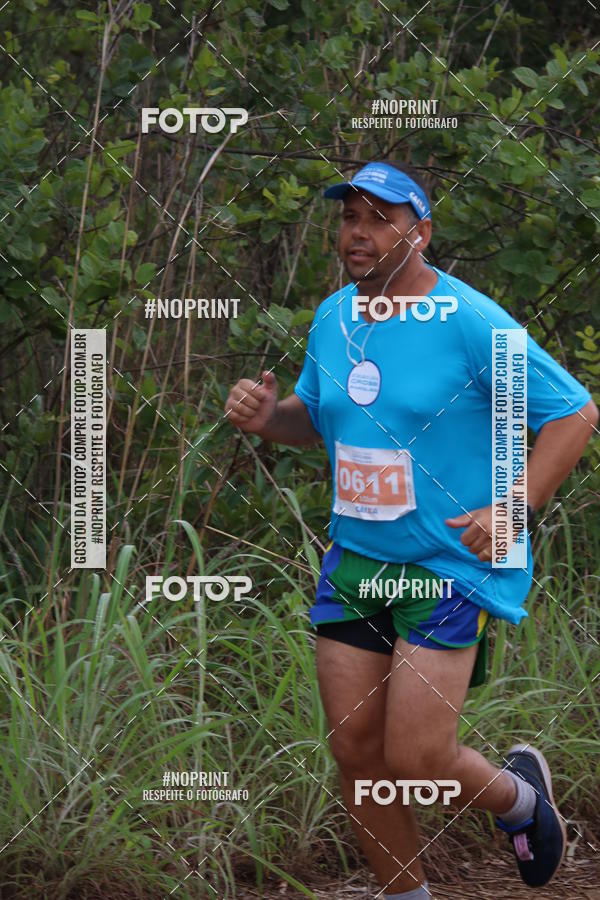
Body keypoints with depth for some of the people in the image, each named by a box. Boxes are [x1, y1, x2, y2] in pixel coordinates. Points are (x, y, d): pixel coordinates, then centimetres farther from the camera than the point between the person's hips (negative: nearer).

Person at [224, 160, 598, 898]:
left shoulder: (470, 323, -15)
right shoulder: (332, 318, 5)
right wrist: (266, 418, -1)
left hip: (450, 565, -6)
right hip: (354, 561, 6)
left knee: (413, 760, -10)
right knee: (355, 749, 4)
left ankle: (519, 796, 23)